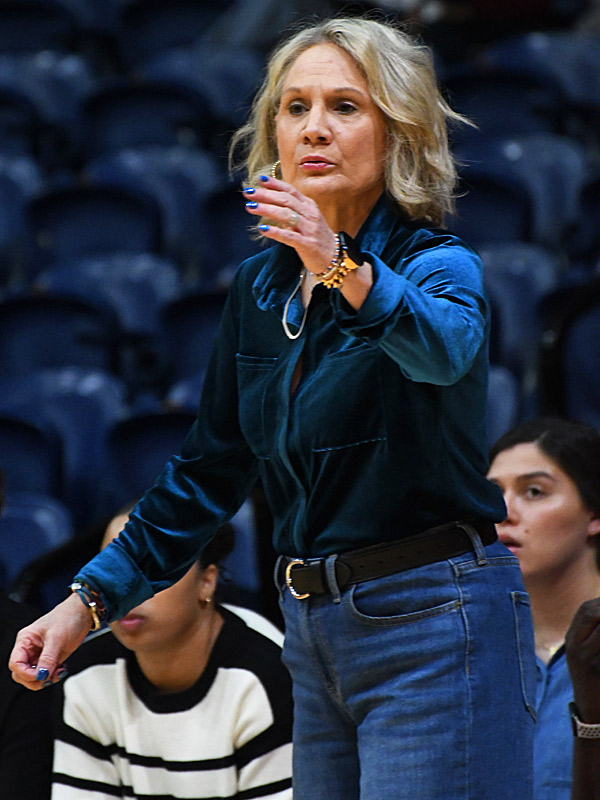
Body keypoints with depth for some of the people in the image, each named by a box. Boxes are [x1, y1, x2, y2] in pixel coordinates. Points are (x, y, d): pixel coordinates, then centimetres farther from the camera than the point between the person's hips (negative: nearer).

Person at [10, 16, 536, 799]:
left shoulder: (437, 264, -9)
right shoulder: (263, 286, 11)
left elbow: (443, 348, -34)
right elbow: (211, 469, 18)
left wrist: (342, 264, -52)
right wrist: (91, 599, 12)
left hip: (436, 624, -7)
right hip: (317, 631, 7)